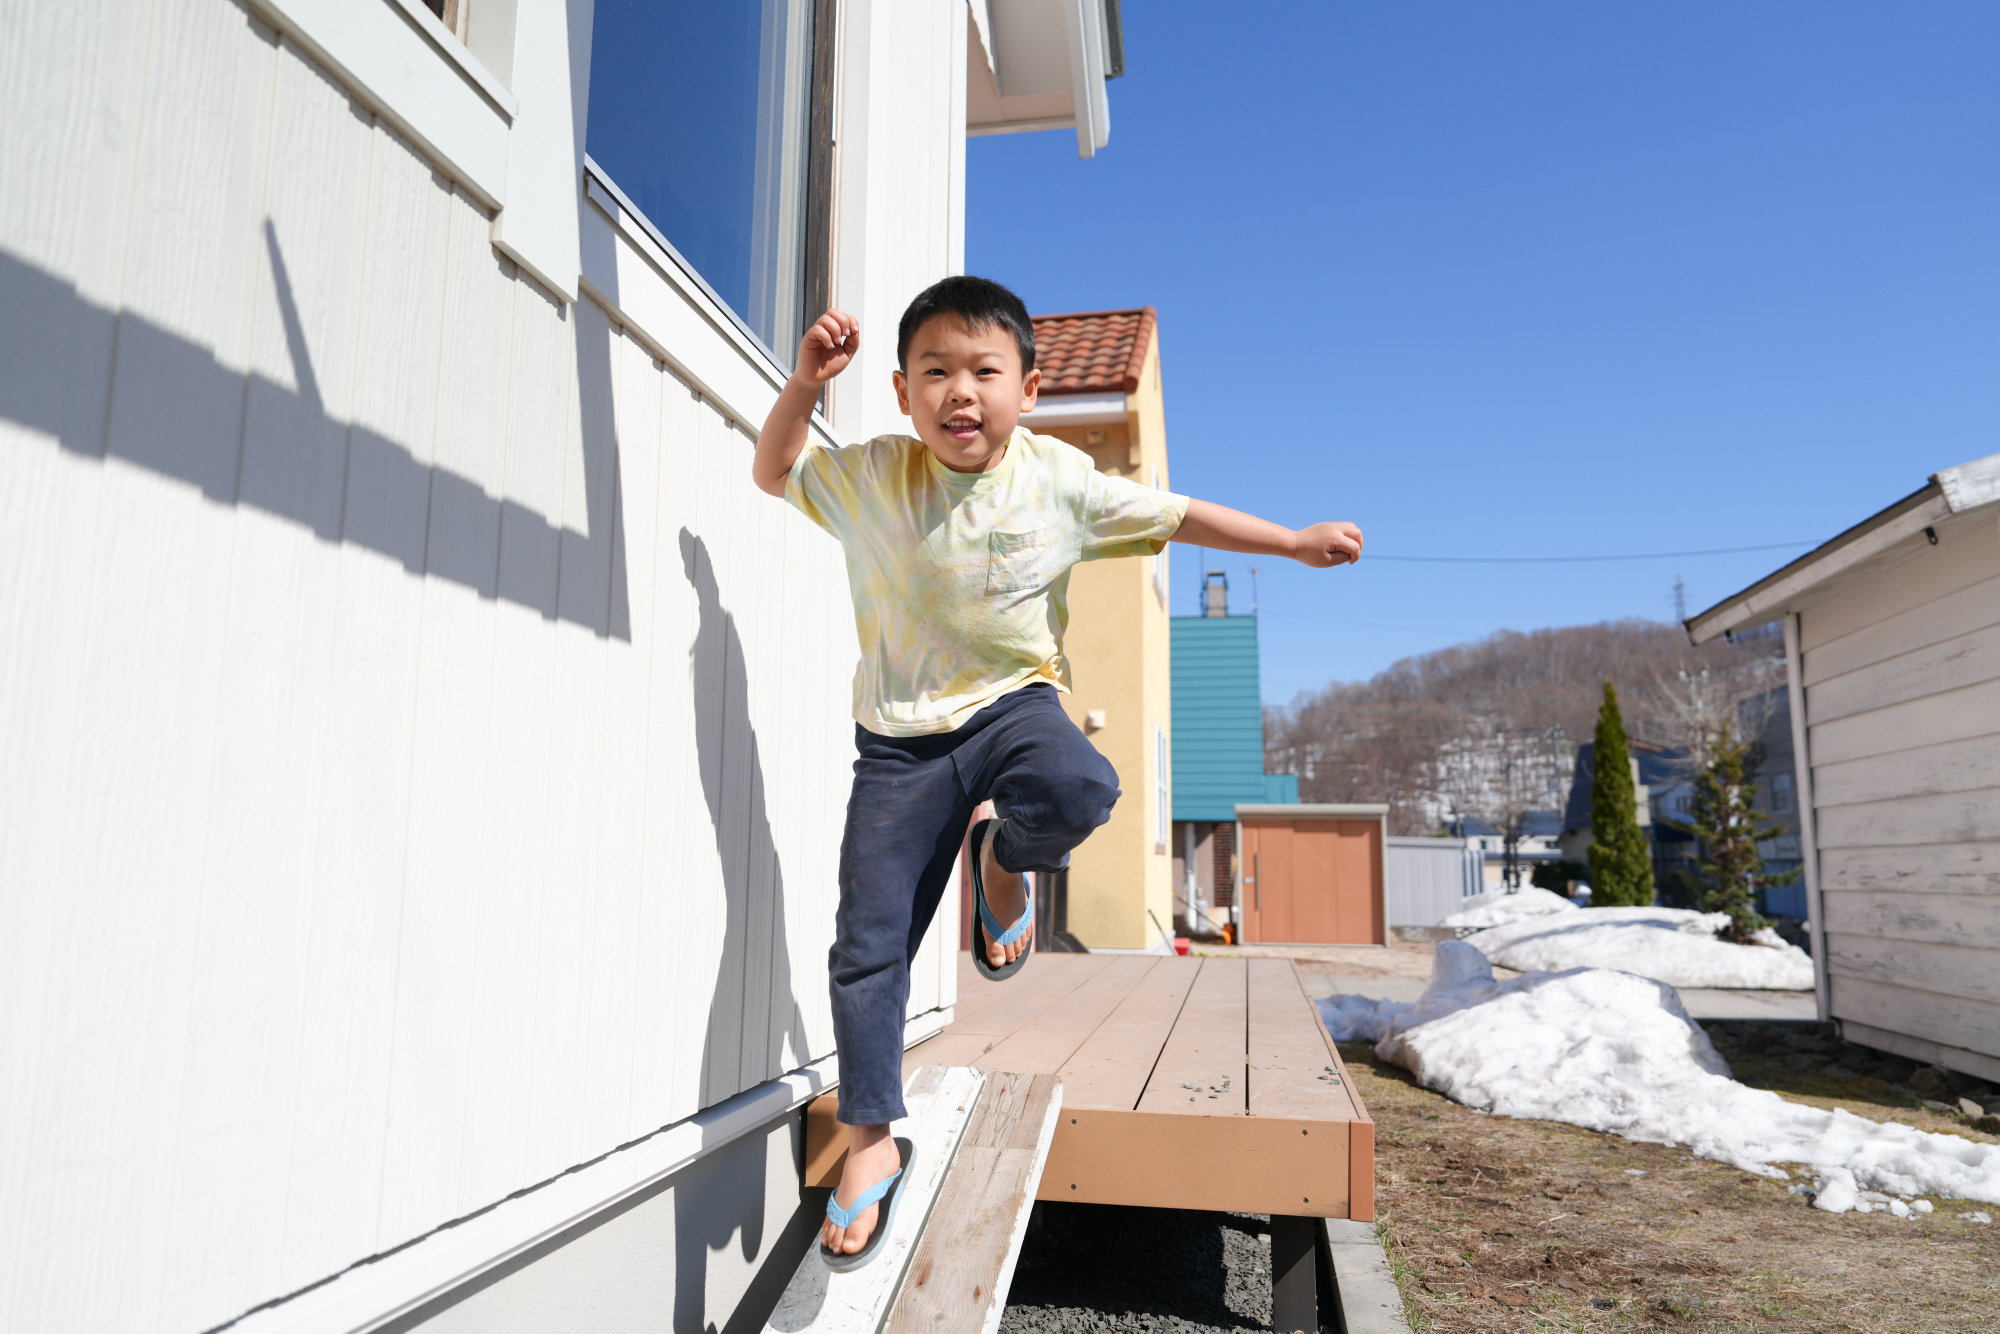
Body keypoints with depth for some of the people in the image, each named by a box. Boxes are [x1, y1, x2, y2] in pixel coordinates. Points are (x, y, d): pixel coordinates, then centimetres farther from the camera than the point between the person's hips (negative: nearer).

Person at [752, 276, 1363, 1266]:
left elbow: (1176, 516, 5)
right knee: (866, 945, -3)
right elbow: (773, 473, 12)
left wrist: (1294, 542, 5)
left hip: (1012, 701, 0)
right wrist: (804, 385, -6)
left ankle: (1006, 862, 0)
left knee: (1076, 791, -37)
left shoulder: (1059, 479, -4)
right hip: (902, 738, 1)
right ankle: (870, 1139, 17)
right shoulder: (870, 477, -3)